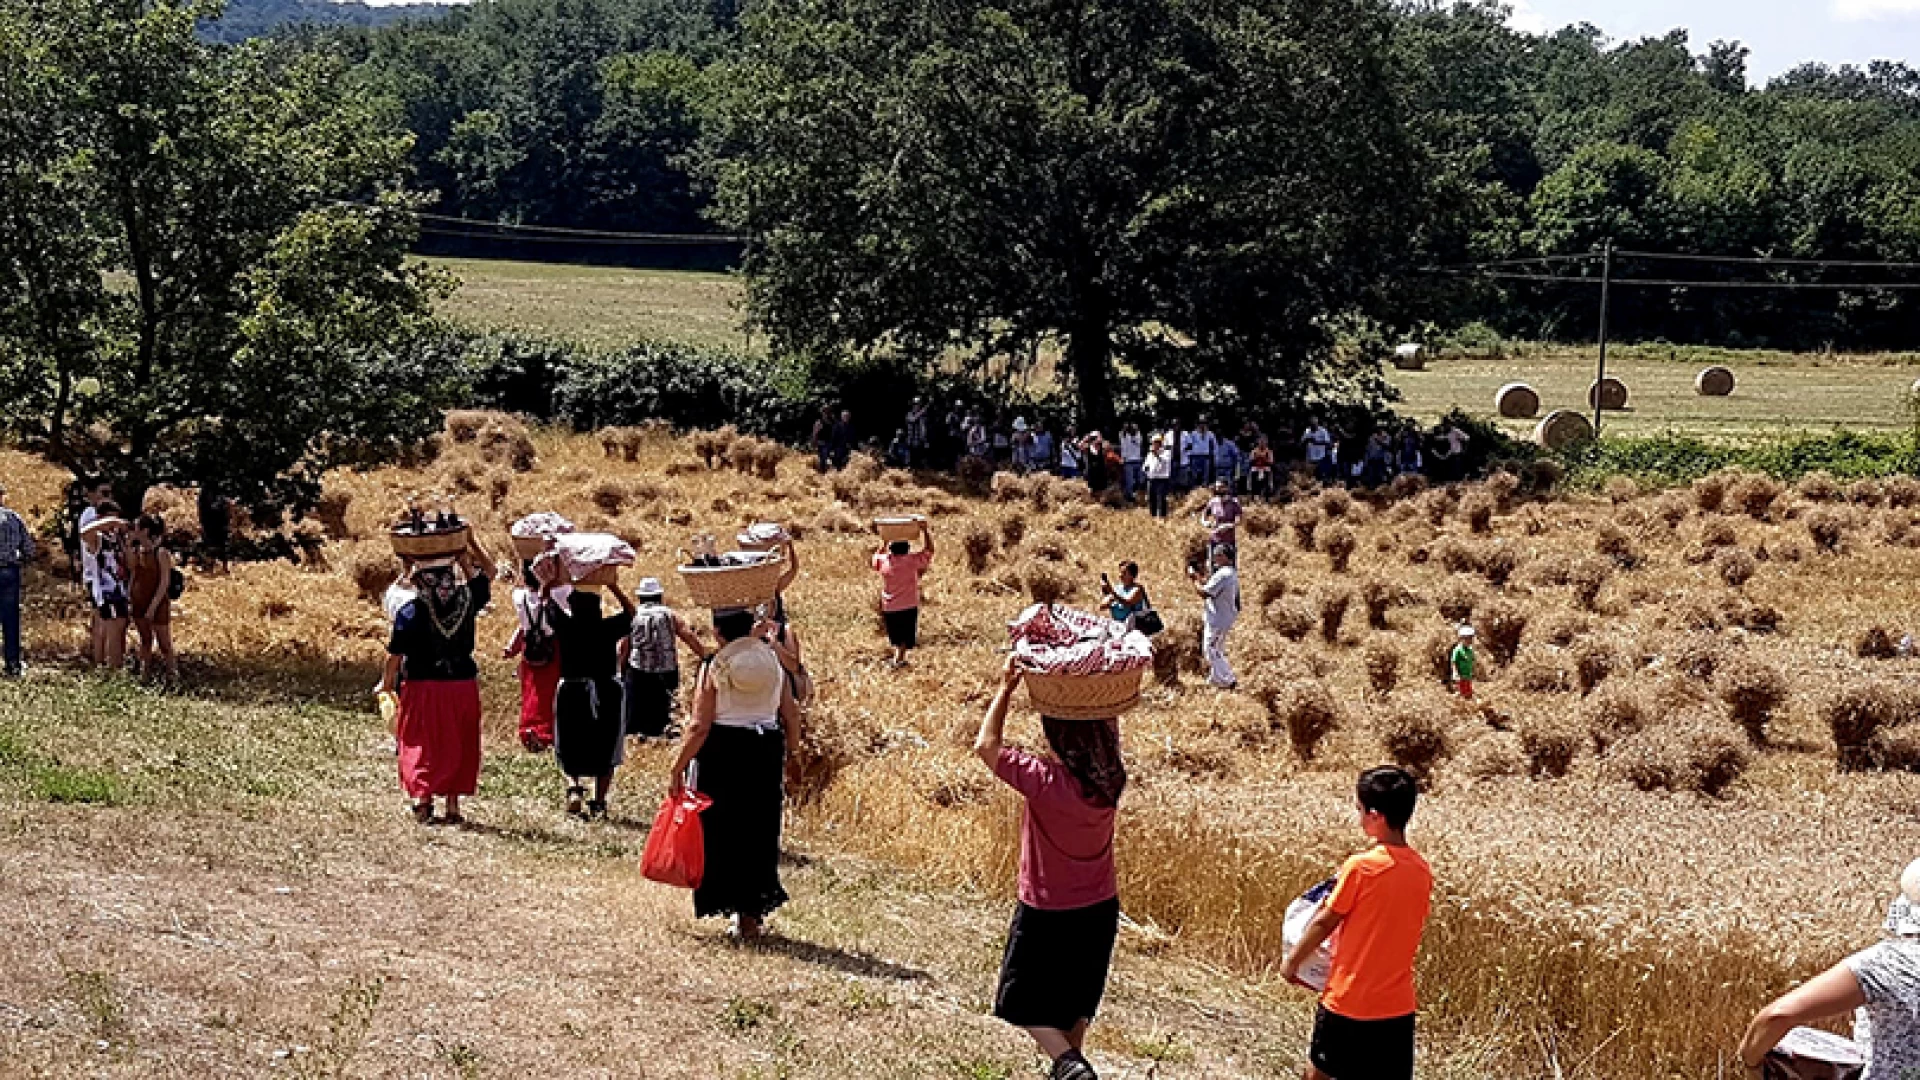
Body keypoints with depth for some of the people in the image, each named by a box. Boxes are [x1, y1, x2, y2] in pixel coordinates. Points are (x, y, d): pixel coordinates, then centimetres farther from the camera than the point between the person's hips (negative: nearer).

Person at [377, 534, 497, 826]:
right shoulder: (467, 600, -5)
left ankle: (422, 796, -8)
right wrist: (468, 543, 13)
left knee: (422, 745, 6)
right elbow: (489, 570, 14)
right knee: (459, 746, 11)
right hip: (463, 682, 3)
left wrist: (386, 684, 8)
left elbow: (396, 655, -8)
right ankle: (453, 805, 13)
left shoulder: (411, 612, -12)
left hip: (423, 685, -3)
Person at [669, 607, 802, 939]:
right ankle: (756, 909, 18)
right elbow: (792, 715, 6)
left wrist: (678, 768, -6)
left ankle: (742, 913, 6)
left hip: (723, 753, -4)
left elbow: (700, 727, -12)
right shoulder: (773, 663, 4)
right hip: (766, 751, 4)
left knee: (724, 830, 6)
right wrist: (789, 754, 18)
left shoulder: (713, 669, -8)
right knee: (760, 831, 13)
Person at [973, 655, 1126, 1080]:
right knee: (1077, 999, 25)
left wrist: (1006, 688, -16)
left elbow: (986, 745, -20)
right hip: (1100, 908, 5)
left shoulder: (1046, 781, -30)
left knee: (1023, 1003, 12)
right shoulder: (1112, 777, -15)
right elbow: (1107, 717, 2)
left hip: (1047, 913, -5)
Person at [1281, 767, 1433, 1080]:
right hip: (1399, 1005, 4)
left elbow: (1324, 923, -7)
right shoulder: (1422, 872, -1)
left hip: (1349, 1001, -4)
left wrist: (1291, 961, 8)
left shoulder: (1361, 867, -16)